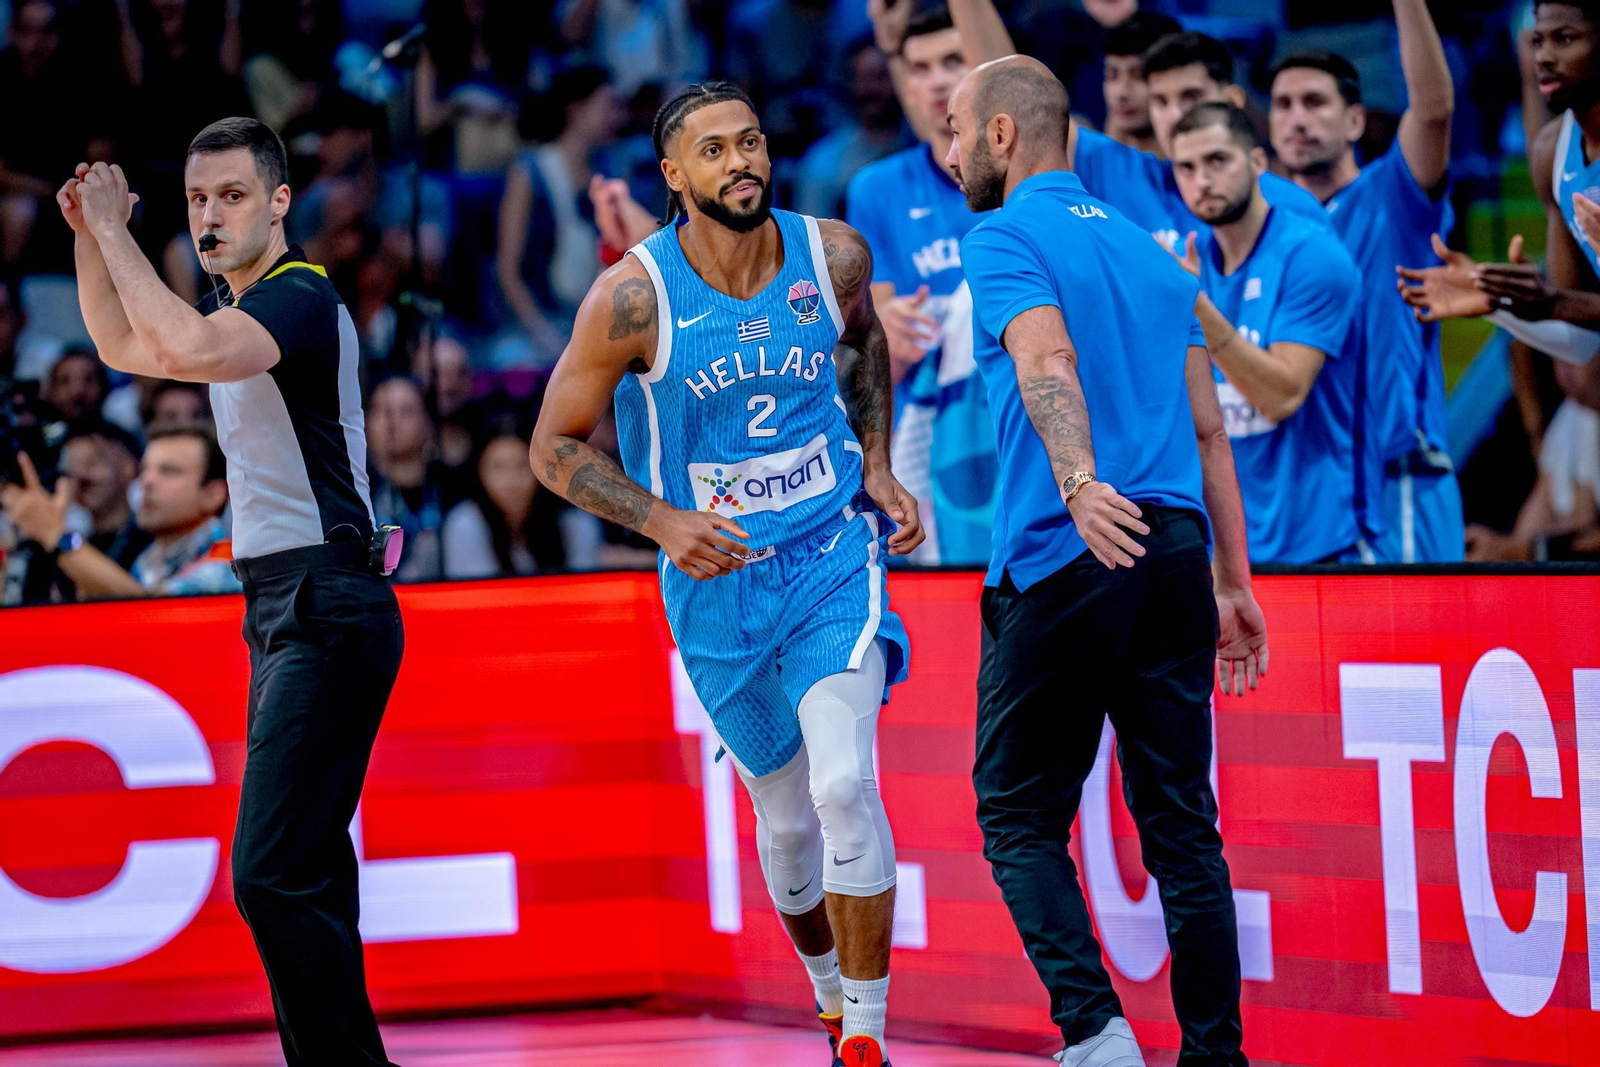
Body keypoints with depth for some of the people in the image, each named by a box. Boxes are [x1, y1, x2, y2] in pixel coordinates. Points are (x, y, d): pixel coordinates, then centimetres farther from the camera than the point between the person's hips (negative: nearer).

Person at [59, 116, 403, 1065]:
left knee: (273, 876, -19)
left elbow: (180, 349, -32)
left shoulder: (301, 298, -13)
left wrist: (114, 227, -21)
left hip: (324, 610, -11)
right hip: (284, 605, 11)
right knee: (304, 870, 13)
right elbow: (123, 346, 32)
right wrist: (90, 236, 19)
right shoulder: (242, 305, 17)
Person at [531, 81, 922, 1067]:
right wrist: (662, 522, -20)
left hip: (835, 554, 0)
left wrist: (877, 463, 7)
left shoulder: (834, 255, -7)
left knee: (846, 787, -18)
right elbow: (556, 448, -7)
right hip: (718, 579, 0)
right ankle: (830, 987, 40)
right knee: (786, 813, 12)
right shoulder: (634, 298, -16)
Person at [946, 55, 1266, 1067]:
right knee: (1182, 823, 9)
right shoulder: (1151, 251, 21)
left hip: (1063, 561, -6)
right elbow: (1207, 428, 22)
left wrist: (1079, 483, -40)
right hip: (1177, 560, 6)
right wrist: (1234, 585, 23)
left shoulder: (1007, 241, -2)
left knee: (1021, 817, 3)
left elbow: (1048, 360, -23)